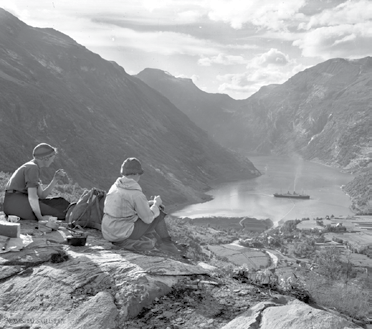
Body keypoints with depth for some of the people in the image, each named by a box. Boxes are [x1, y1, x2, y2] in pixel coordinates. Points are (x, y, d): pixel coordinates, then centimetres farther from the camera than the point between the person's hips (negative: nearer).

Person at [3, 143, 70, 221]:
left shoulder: (31, 167, 18)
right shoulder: (33, 167, -12)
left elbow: (41, 195, 12)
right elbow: (32, 196, -20)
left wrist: (55, 179, 6)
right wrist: (40, 217, -18)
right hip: (15, 202, -9)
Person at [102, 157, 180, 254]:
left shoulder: (115, 187, 7)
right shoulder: (137, 194, -18)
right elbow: (148, 218, -10)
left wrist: (150, 203, 18)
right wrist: (156, 204, 7)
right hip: (125, 233, -8)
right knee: (159, 214, 7)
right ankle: (166, 242, 26)